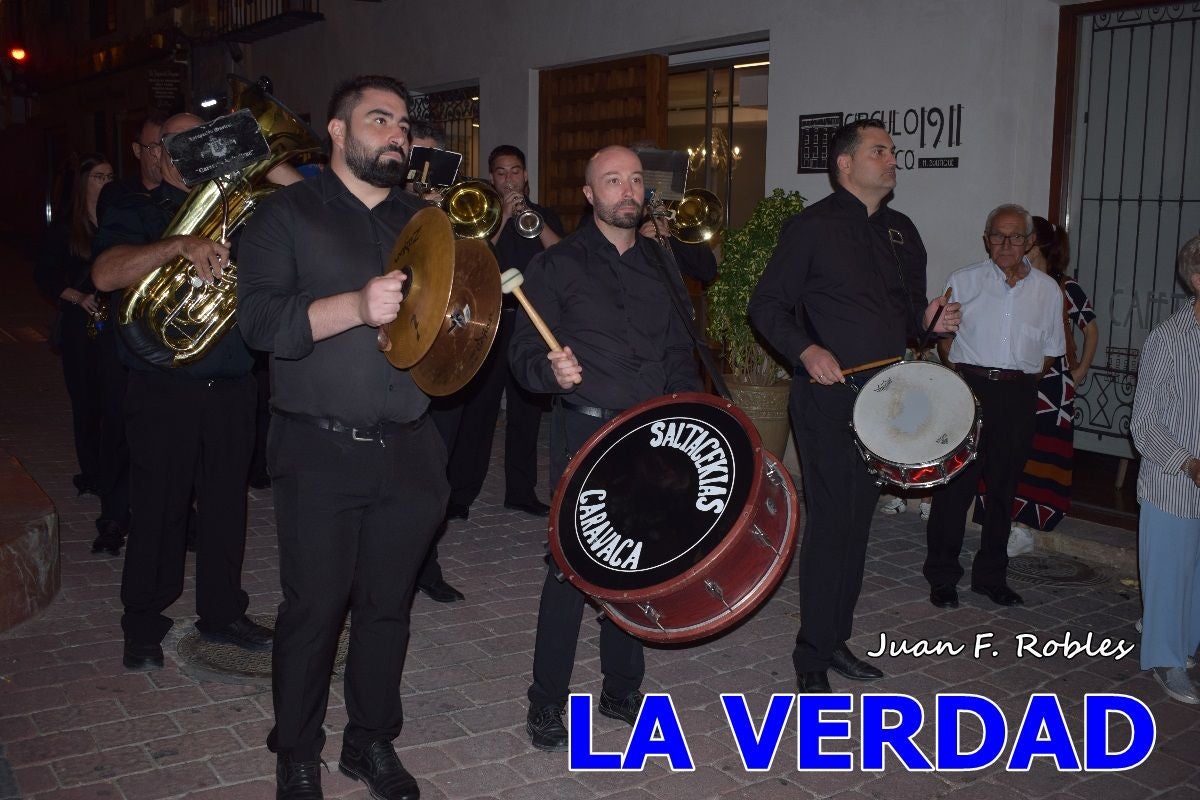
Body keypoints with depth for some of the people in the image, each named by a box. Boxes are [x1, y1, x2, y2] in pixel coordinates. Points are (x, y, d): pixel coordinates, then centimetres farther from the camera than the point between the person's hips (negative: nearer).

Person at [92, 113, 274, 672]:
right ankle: (143, 627, 20)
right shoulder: (137, 212, 3)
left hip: (231, 389, 3)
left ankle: (222, 612, 26)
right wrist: (182, 245, -28)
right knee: (157, 511, 4)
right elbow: (105, 274, -16)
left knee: (226, 506, 11)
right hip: (163, 391, -3)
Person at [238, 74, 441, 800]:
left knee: (388, 604, 12)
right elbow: (262, 320, -12)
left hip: (408, 448, 4)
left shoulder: (423, 220, 14)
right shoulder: (289, 215, 1)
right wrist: (357, 306, -26)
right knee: (314, 608, 4)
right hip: (321, 450, -4)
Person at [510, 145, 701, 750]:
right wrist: (552, 370, -25)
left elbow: (679, 355, 19)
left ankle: (622, 689, 26)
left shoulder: (661, 267, 15)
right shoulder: (557, 264, 0)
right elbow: (523, 354, -4)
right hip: (585, 434, -4)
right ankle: (547, 701, 9)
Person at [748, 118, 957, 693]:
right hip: (828, 395, -7)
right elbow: (767, 306, -6)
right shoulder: (811, 226, -5)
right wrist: (807, 350, -21)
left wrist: (928, 320, 1)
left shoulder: (901, 231, 15)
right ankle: (812, 659, 6)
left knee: (858, 522, 13)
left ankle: (836, 640, 26)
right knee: (831, 524, -6)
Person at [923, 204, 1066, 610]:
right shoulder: (964, 281, 3)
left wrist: (1022, 383, 3)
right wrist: (963, 376, -2)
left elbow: (1050, 351, 15)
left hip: (1018, 397, 2)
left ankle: (990, 576, 23)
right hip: (969, 389, -2)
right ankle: (942, 577, 8)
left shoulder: (1048, 290, 9)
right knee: (955, 484, -3)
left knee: (1003, 489, 10)